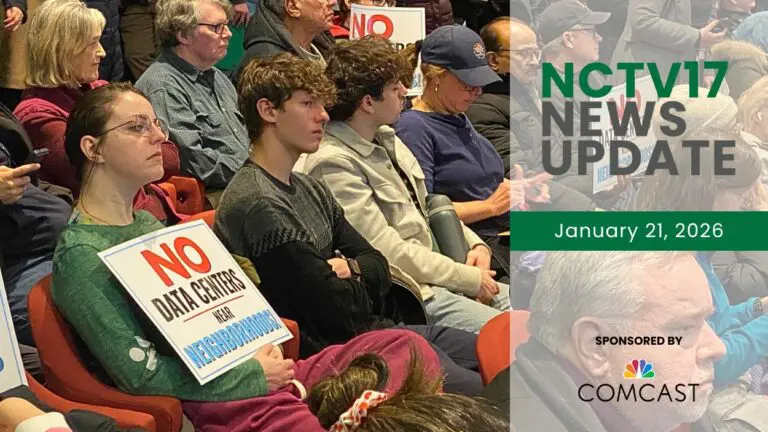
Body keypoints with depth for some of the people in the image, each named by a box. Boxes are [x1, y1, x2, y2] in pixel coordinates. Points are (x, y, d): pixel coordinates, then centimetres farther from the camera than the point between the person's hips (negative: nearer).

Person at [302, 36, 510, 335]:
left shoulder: (386, 139, 12)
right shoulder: (333, 164, -18)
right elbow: (390, 252, -20)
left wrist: (474, 244, 4)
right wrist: (470, 278, -14)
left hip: (436, 276, 10)